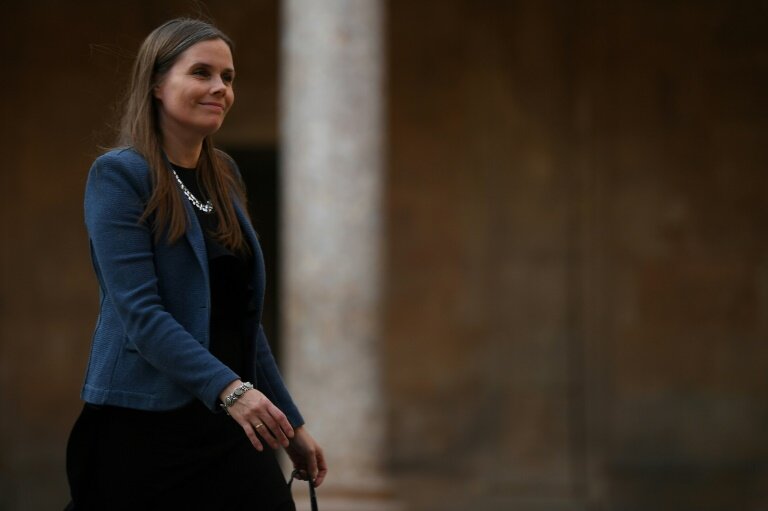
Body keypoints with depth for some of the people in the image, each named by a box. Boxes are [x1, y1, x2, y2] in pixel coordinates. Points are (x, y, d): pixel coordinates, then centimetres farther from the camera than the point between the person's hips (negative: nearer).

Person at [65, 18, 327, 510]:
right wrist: (228, 388, -28)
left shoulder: (225, 175, 13)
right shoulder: (119, 174, -8)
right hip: (143, 429, -6)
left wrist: (291, 423, 16)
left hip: (229, 424, 6)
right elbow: (140, 313, -18)